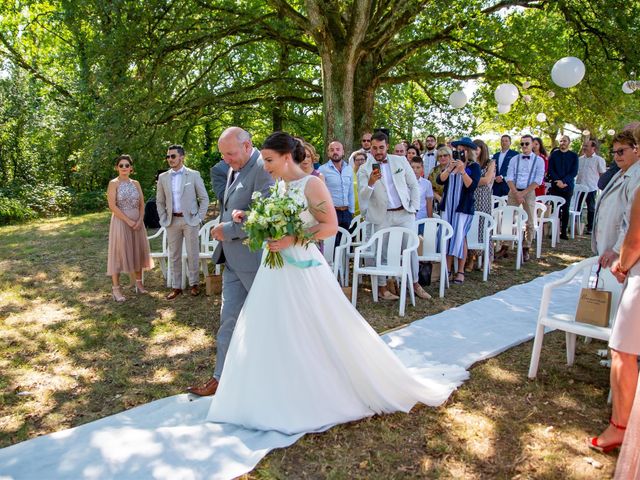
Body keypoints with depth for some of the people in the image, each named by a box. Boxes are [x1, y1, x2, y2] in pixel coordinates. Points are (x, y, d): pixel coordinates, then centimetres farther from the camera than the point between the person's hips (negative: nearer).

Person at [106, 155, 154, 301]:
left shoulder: (136, 183, 9)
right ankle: (116, 288, 2)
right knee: (119, 252, -3)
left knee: (137, 251, 10)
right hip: (121, 222, -5)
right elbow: (112, 206, -13)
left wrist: (140, 220, -8)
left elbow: (142, 204, 8)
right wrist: (128, 221, -17)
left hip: (137, 222, 5)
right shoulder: (113, 183, -5)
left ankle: (139, 283, 22)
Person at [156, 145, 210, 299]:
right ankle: (176, 287, 15)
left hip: (190, 220, -3)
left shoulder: (194, 175, -1)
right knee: (174, 255, 7)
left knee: (193, 254, 2)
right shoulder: (163, 177, 7)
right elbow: (160, 201, 14)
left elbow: (204, 198, 1)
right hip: (172, 221, 3)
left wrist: (199, 217, -4)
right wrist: (163, 219, 5)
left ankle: (194, 284, 17)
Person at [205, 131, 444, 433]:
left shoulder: (311, 184, -10)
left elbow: (330, 226, -15)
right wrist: (249, 219, 4)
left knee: (320, 335, 2)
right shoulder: (278, 186, 11)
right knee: (272, 335, 11)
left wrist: (292, 240, -22)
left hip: (303, 269, -8)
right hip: (275, 272, 8)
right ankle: (282, 398, 27)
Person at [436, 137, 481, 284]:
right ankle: (448, 268, 10)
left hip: (463, 207, -4)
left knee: (460, 237, -5)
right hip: (447, 206, 4)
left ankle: (460, 271, 2)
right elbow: (440, 180, 1)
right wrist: (449, 169, -13)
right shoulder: (451, 164, 13)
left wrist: (463, 170, -19)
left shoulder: (474, 166, 0)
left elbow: (472, 186, -12)